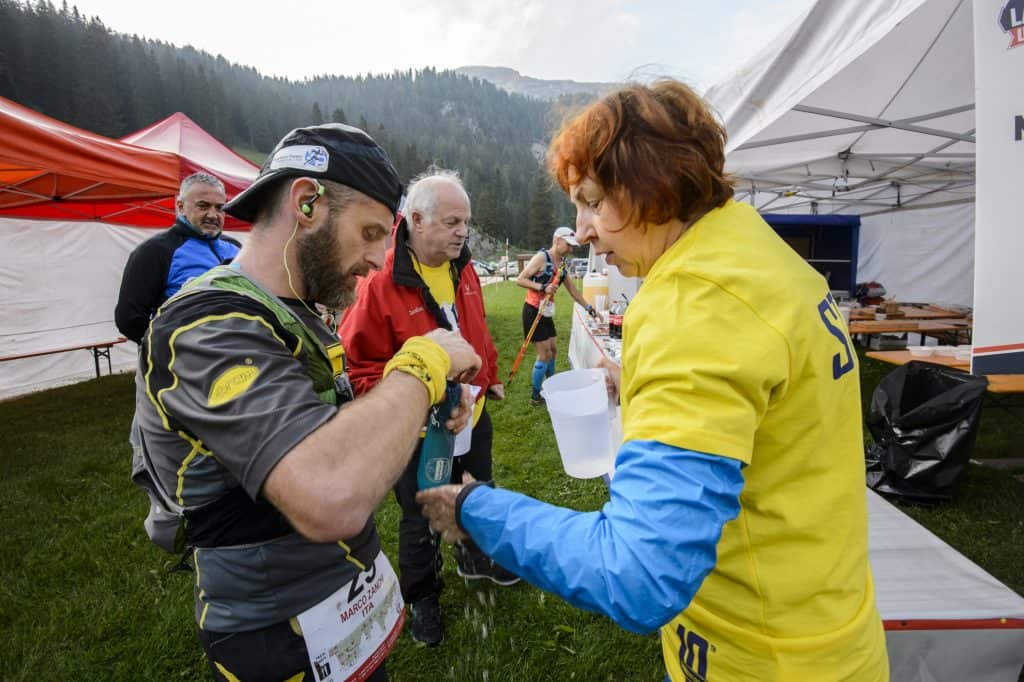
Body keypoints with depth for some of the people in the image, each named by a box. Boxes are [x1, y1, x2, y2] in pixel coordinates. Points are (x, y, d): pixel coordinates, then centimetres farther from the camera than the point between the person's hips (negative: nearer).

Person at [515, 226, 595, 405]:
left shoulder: (563, 264, 9)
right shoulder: (542, 257, -14)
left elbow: (573, 290, 17)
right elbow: (520, 279, -17)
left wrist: (589, 308, 15)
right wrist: (543, 287, -26)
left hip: (547, 312, 8)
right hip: (533, 311, -8)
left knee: (553, 350, 15)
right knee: (544, 354, -6)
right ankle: (535, 396, 7)